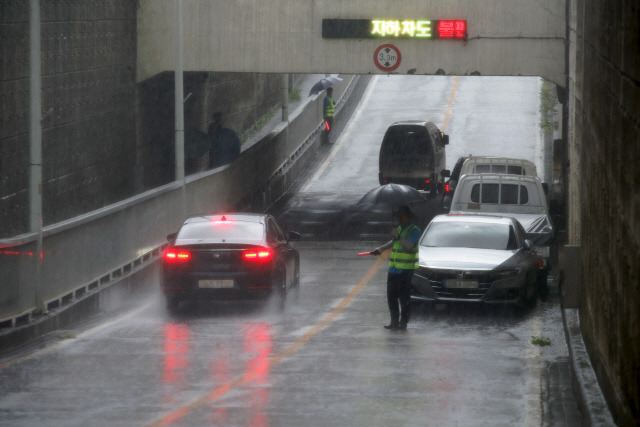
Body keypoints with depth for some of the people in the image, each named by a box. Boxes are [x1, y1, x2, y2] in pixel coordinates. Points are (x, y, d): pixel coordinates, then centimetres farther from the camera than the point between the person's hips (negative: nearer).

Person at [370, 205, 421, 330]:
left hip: (405, 269, -8)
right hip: (393, 268, 8)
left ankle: (403, 322, -2)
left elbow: (410, 245, -20)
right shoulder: (399, 229, 20)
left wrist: (398, 236, -24)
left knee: (404, 297, -6)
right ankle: (394, 321, 13)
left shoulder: (414, 230, -5)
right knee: (391, 296, 7)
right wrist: (381, 249, 40)